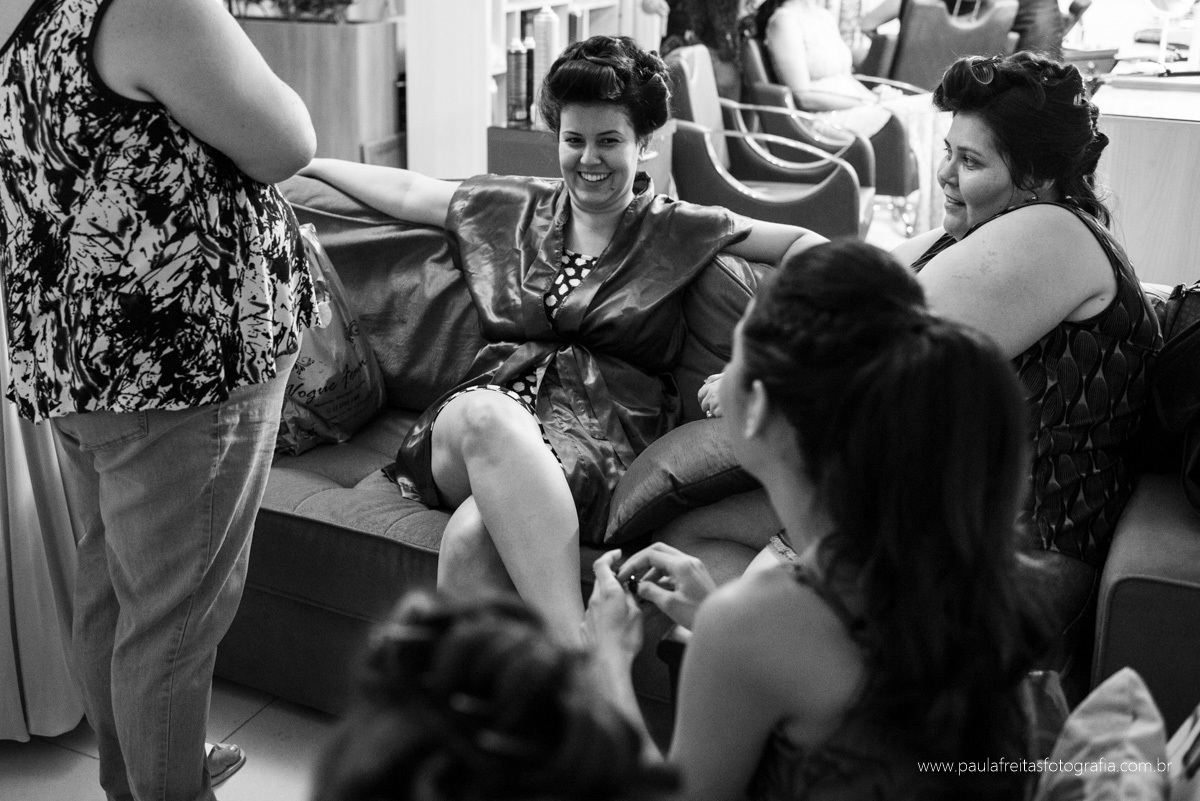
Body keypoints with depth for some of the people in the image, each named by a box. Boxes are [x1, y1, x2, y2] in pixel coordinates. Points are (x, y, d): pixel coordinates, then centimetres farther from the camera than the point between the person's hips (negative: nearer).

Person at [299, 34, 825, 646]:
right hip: (497, 400, 2)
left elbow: (801, 244, 11)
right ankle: (580, 658, -45)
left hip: (603, 430, -2)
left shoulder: (677, 231, 15)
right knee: (480, 411, -38)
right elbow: (404, 190, 32)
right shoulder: (512, 207, 23)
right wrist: (303, 161, 37)